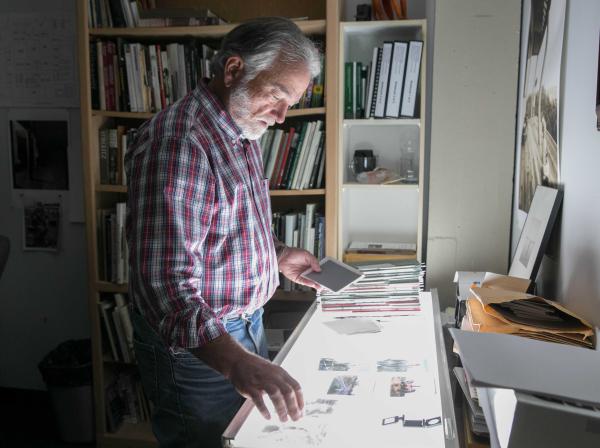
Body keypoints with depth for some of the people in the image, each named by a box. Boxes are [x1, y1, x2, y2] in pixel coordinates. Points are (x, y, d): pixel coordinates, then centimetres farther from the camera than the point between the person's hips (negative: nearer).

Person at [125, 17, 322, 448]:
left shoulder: (241, 133, 6)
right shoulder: (175, 141, -26)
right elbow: (165, 283, -35)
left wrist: (277, 253, 7)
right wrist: (235, 360, -45)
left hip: (246, 325, 9)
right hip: (195, 344, -9)